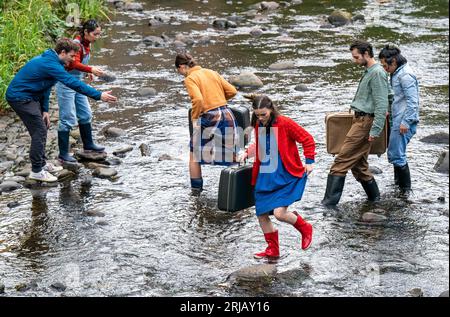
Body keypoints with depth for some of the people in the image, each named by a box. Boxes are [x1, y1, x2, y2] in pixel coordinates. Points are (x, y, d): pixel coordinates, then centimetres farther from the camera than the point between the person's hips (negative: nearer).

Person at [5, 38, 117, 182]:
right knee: (39, 131, -10)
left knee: (42, 127, 16)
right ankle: (36, 171, -6)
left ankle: (42, 164, 25)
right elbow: (73, 83, -30)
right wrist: (99, 95, -30)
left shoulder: (50, 60, 9)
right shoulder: (51, 64, -25)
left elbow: (45, 86, 13)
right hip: (20, 97, -11)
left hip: (28, 96, 11)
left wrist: (44, 110, 6)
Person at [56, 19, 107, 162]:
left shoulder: (86, 44, 4)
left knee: (85, 114, 17)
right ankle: (63, 153, 1)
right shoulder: (76, 44, -23)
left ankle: (88, 144, 34)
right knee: (68, 119, -6)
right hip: (66, 84, -9)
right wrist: (90, 69, -52)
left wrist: (88, 72, 5)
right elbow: (75, 64, -38)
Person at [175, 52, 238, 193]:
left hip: (209, 119, -6)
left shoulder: (190, 79, -7)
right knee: (231, 154, 15)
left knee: (194, 155, 12)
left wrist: (194, 118, -9)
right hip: (227, 115, 6)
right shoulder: (211, 72, 12)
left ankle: (196, 188, 16)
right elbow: (232, 91, 11)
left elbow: (198, 99, -22)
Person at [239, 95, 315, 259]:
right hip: (264, 177, 7)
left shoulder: (285, 123, -14)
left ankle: (305, 228, 11)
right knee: (261, 214, 3)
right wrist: (247, 152, 10)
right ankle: (272, 249, 22)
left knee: (279, 213, -19)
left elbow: (307, 139, -7)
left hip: (286, 176, -6)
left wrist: (309, 162, -10)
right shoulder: (258, 125, 5)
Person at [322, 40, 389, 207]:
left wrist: (375, 131, -22)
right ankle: (375, 198, 22)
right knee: (358, 165, 13)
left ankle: (329, 202, -13)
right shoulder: (368, 72, 17)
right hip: (359, 120, 10)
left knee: (342, 161, -12)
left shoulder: (377, 73, -15)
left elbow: (381, 105, -20)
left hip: (365, 122, -10)